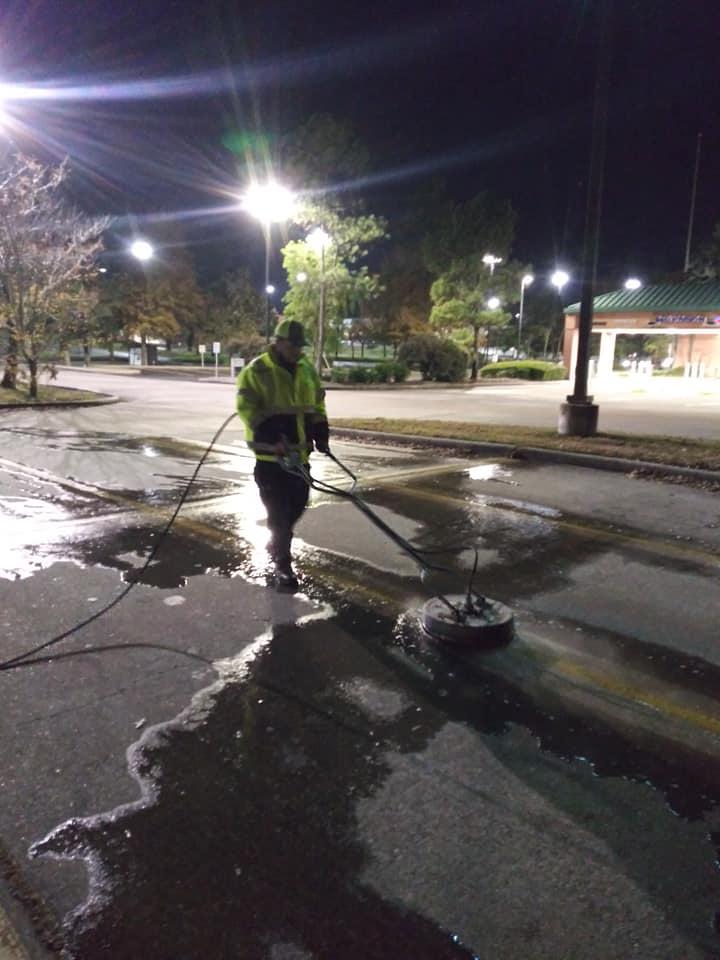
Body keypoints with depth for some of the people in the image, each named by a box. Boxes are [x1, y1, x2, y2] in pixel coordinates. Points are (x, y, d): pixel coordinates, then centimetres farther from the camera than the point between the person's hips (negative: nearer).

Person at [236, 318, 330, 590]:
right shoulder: (257, 371, -11)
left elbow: (317, 404, 18)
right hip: (271, 453, -6)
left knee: (298, 503, 14)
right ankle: (282, 563, 8)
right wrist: (271, 437, -25)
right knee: (279, 509, -4)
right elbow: (247, 409, -16)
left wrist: (321, 435, 7)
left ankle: (276, 542, 39)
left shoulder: (307, 370, 9)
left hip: (299, 451, 6)